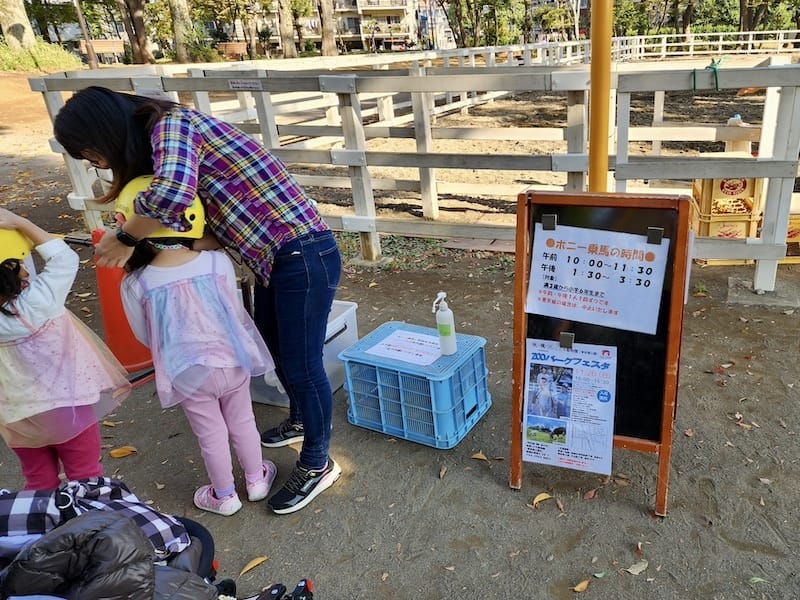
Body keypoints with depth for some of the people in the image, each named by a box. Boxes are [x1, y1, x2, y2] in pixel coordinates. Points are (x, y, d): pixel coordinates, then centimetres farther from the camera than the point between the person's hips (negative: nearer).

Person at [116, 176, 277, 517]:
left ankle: (224, 496, 37)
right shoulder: (219, 263, -15)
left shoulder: (135, 285, -17)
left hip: (187, 374, -1)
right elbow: (236, 312, -1)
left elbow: (145, 337, -1)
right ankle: (256, 480, 42)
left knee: (211, 435, 17)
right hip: (232, 361, 1)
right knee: (242, 423, 22)